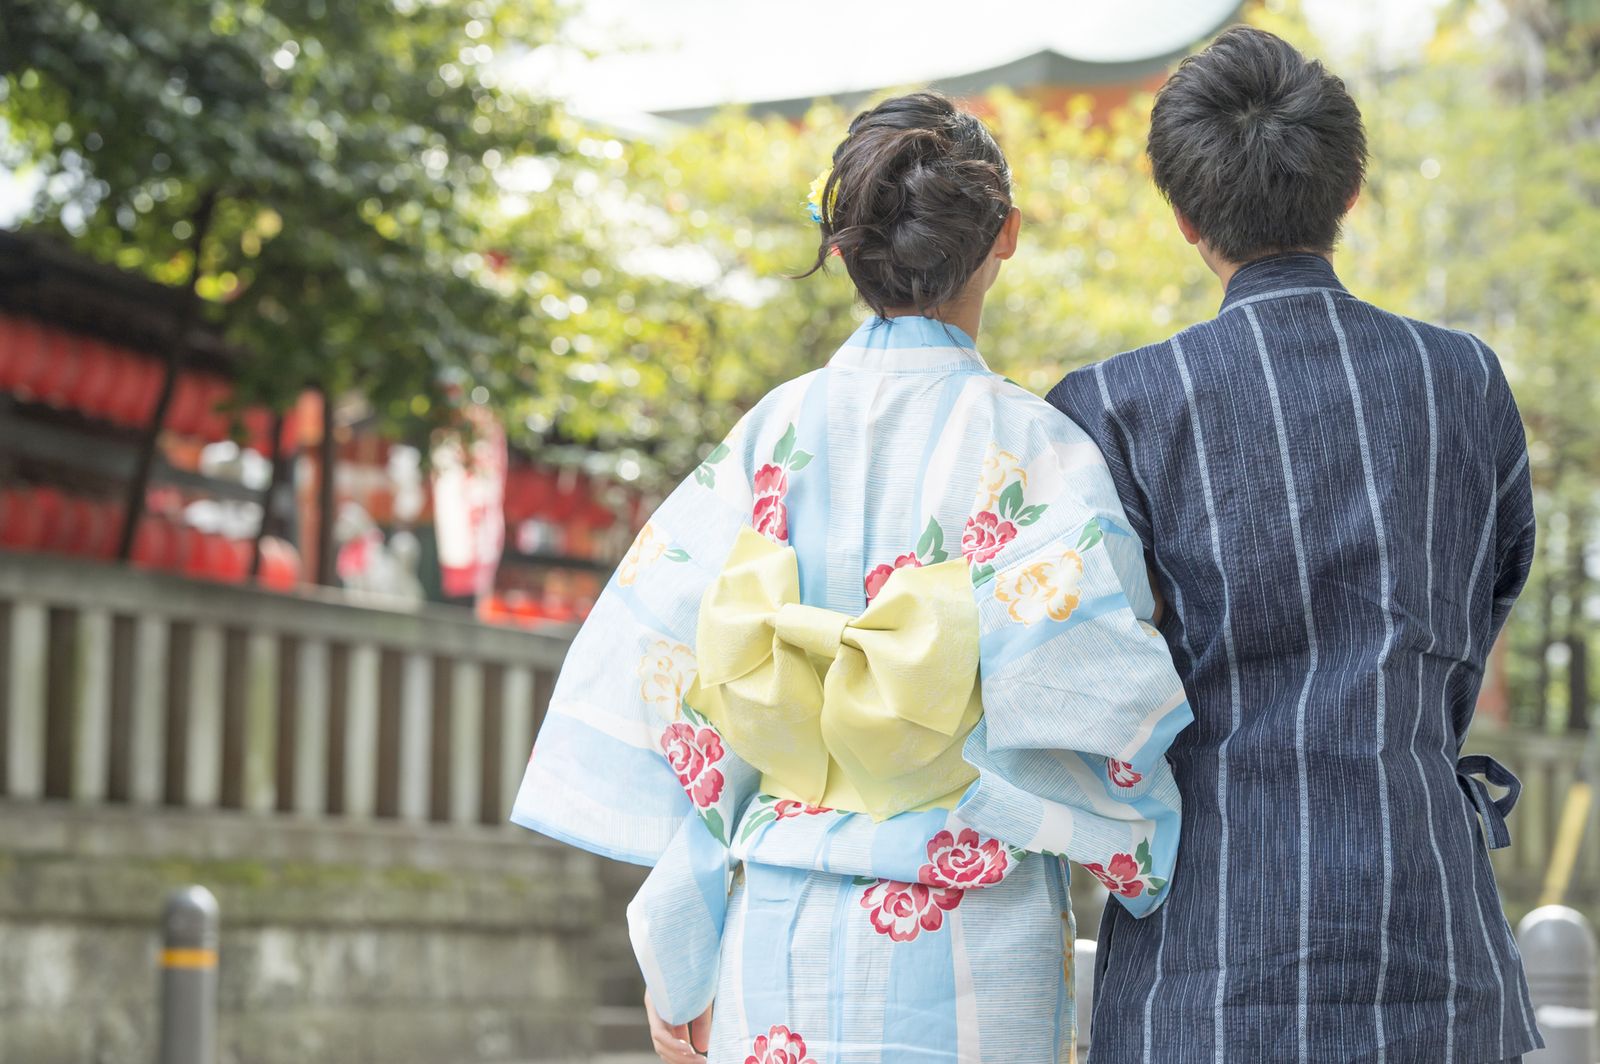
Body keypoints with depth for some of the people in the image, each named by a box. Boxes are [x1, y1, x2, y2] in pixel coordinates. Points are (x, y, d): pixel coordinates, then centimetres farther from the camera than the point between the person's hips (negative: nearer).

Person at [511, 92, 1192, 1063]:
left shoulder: (774, 436, 1)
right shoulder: (1034, 446, -6)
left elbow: (669, 688, -1)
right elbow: (1101, 701, -10)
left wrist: (676, 965, 5)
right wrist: (1169, 876, 10)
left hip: (782, 938, 3)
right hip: (973, 947, -2)